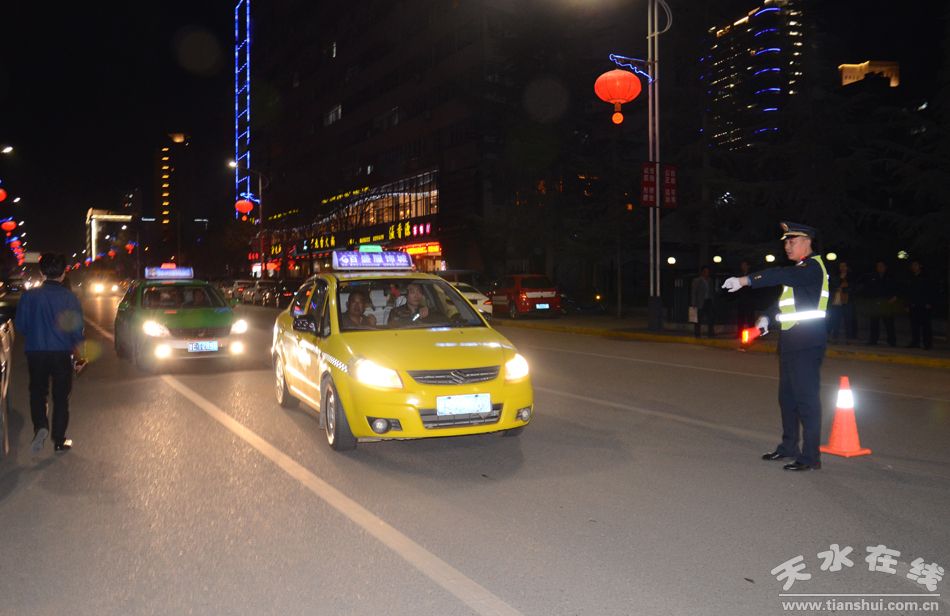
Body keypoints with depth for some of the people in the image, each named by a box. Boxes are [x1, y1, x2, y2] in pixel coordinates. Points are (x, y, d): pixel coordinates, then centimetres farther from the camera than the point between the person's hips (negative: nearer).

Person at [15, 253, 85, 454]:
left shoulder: (29, 296, -7)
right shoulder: (70, 298, -9)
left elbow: (20, 325, -2)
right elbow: (77, 330, -7)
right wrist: (77, 347, 12)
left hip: (36, 352, 0)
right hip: (62, 353, 0)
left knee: (37, 392, 18)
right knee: (61, 397, 10)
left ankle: (40, 426, -8)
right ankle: (59, 441, 14)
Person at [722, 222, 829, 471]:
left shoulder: (813, 266, -13)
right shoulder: (797, 269, 18)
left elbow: (781, 276, -29)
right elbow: (785, 296, 26)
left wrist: (746, 280, -31)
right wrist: (768, 317, 12)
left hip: (806, 345, -10)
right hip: (790, 343, 10)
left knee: (806, 398, -7)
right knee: (787, 396, 16)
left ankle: (811, 456, -1)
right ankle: (789, 446, 29)